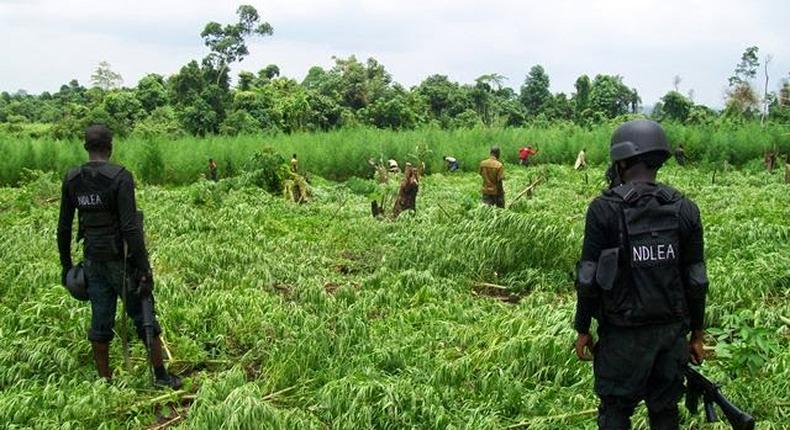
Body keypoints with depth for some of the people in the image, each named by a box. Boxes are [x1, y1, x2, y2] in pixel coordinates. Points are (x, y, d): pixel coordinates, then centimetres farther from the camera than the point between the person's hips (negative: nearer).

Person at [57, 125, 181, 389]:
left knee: (100, 323, 12)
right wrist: (144, 268, -17)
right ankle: (161, 377, 17)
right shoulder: (120, 177, -16)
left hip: (93, 261, 5)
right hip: (121, 260, -5)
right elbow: (130, 227, -21)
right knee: (144, 320, 8)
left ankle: (105, 383, 20)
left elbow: (64, 227, 7)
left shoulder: (71, 179, 2)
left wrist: (66, 265, 17)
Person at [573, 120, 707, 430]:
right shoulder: (685, 210, -1)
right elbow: (695, 280, 3)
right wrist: (697, 334, 13)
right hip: (672, 330, 4)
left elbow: (589, 277, -10)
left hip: (624, 333, -3)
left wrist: (582, 329, 0)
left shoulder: (604, 209, -11)